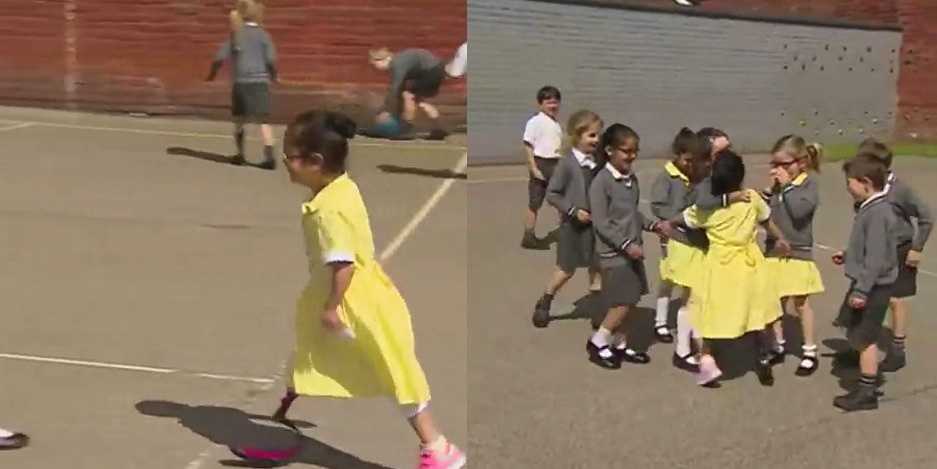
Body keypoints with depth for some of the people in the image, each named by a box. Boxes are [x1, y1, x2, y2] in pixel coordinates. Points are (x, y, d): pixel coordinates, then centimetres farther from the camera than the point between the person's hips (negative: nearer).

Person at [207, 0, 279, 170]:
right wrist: (274, 76, 14)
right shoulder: (263, 35, 3)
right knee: (263, 120, -5)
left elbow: (220, 57, 2)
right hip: (260, 81, -1)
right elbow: (271, 60, -5)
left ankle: (240, 154, 20)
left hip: (241, 81, 1)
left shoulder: (236, 34, 6)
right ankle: (269, 156, -18)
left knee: (239, 119, 19)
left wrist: (212, 74, 17)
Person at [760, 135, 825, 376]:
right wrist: (769, 189, -10)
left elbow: (799, 210, -25)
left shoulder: (810, 183, -10)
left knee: (801, 303, 3)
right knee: (776, 301, 14)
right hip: (773, 250, 5)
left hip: (798, 253, -5)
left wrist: (787, 186, -17)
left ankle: (810, 352, 14)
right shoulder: (777, 183, 3)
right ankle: (779, 346, 29)